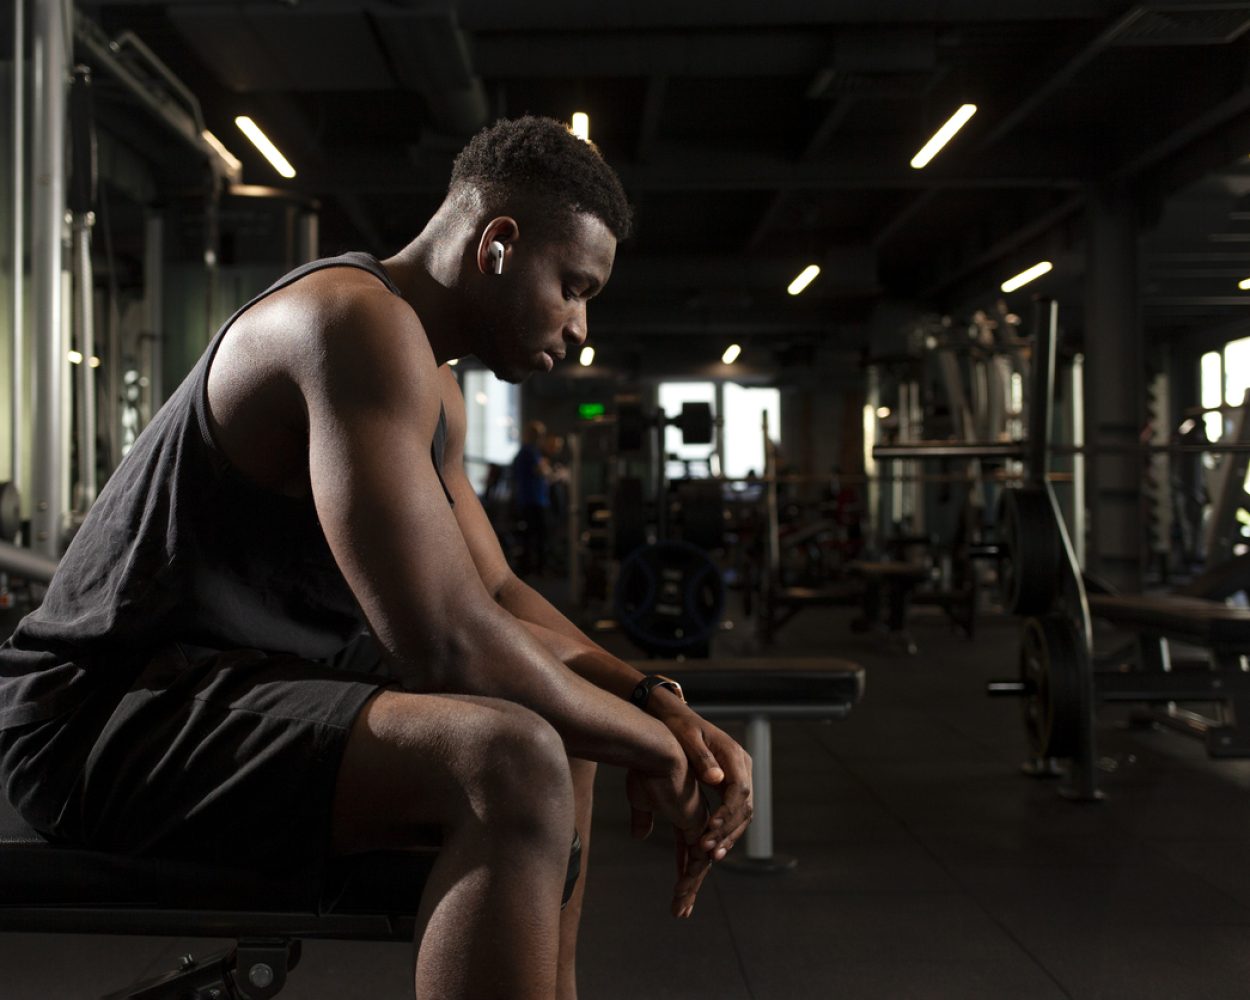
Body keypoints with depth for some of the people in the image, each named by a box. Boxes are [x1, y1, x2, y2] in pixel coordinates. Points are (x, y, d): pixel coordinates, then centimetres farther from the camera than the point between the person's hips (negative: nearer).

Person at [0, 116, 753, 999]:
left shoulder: (432, 388, 13)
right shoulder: (364, 327, -21)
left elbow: (498, 594, 16)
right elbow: (444, 642, -29)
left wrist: (656, 699, 0)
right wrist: (650, 742, -15)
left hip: (244, 686, 11)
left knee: (561, 731, 18)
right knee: (514, 761, -32)